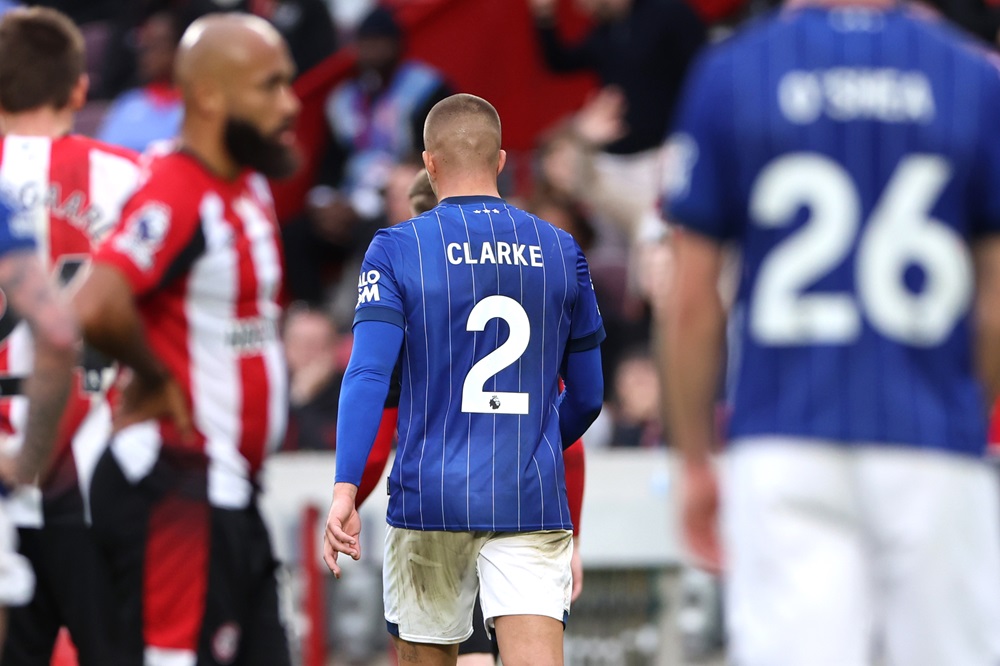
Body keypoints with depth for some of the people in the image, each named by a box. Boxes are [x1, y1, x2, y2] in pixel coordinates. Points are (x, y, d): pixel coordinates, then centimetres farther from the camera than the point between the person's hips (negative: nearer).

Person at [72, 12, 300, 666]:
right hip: (176, 491, -10)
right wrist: (157, 378, -18)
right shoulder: (175, 196, -19)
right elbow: (97, 307, -35)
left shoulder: (251, 186, 13)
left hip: (230, 490, 10)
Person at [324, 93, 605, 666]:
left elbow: (368, 375, -14)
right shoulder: (561, 252, 8)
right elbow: (587, 397, 14)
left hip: (430, 500, -1)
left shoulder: (397, 248, -1)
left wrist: (345, 490, -20)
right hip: (533, 503, 1)